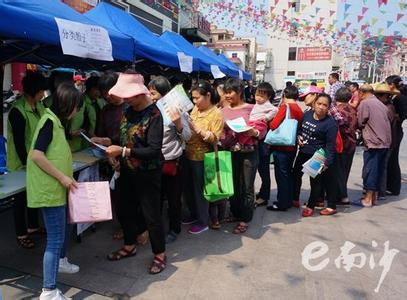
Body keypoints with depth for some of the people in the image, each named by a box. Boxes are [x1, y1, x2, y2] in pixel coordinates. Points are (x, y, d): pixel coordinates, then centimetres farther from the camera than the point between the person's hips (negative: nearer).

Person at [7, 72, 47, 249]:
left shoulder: (39, 106, 2)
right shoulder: (17, 111, -20)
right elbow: (19, 142, -19)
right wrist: (27, 163, -16)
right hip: (21, 164, -7)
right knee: (21, 198, 7)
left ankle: (33, 226, 36)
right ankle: (21, 234, 21)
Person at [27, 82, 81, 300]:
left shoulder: (56, 121, 12)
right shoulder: (50, 121, -17)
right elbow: (37, 155, -24)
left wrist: (66, 178, 15)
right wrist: (62, 177, -20)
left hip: (57, 188, 10)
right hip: (48, 189, -10)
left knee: (63, 227, 26)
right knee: (55, 237, -6)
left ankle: (60, 261, 47)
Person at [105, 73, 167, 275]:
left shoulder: (153, 114, -19)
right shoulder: (129, 111, 4)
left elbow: (154, 150, -25)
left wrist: (123, 151, -27)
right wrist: (114, 150, 0)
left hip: (147, 173, -8)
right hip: (128, 170, 8)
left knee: (151, 214, 4)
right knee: (126, 209, 19)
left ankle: (160, 254, 23)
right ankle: (129, 246, 40)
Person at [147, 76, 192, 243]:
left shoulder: (176, 110, -12)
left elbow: (187, 137, -12)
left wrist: (178, 123, -28)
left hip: (173, 161, -5)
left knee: (173, 198, 10)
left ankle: (174, 229, 28)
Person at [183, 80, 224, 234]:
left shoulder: (217, 114, -13)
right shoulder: (195, 109, 7)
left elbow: (215, 138, -19)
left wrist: (197, 129, -27)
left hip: (201, 158, -7)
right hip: (188, 155, 7)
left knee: (199, 190, 5)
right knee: (188, 188, 17)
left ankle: (203, 221, 22)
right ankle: (194, 214, 37)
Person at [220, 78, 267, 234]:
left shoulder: (251, 108, -4)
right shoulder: (224, 111, 6)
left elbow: (262, 128, -3)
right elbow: (221, 132, 10)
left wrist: (254, 132, -22)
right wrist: (222, 139, -12)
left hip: (249, 152, -4)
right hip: (231, 152, 4)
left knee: (247, 187, 3)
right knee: (233, 184, 14)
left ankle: (244, 219, 17)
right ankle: (235, 213, 34)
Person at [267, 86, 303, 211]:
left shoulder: (285, 106, -13)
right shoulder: (299, 109, 8)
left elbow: (273, 125, -20)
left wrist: (270, 122, 0)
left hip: (281, 147, -7)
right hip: (292, 146, 7)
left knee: (281, 175, 1)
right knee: (288, 173, 17)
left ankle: (282, 203, 8)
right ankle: (289, 200, 27)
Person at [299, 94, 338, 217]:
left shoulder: (330, 123, -18)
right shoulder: (307, 114, -1)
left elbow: (330, 145, -19)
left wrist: (327, 162, -27)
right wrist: (299, 136, -4)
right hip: (303, 152, 7)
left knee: (316, 181, 5)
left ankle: (310, 206, 24)